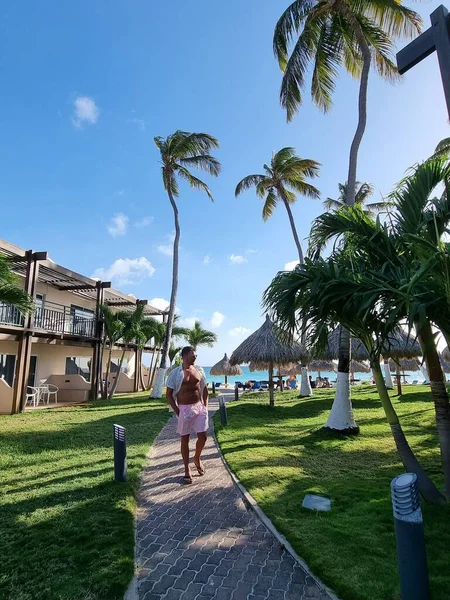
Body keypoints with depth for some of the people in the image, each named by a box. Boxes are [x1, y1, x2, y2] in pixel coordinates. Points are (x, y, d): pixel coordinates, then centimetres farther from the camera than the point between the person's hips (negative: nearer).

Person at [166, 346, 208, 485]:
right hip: (184, 409, -4)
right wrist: (177, 411, -11)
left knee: (203, 436, 4)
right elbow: (169, 394, -6)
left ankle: (197, 458, 32)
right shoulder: (176, 373, -9)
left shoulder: (199, 370, 4)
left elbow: (205, 389, 13)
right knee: (185, 439, 6)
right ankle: (187, 469, 20)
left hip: (199, 407, 4)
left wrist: (205, 405, 5)